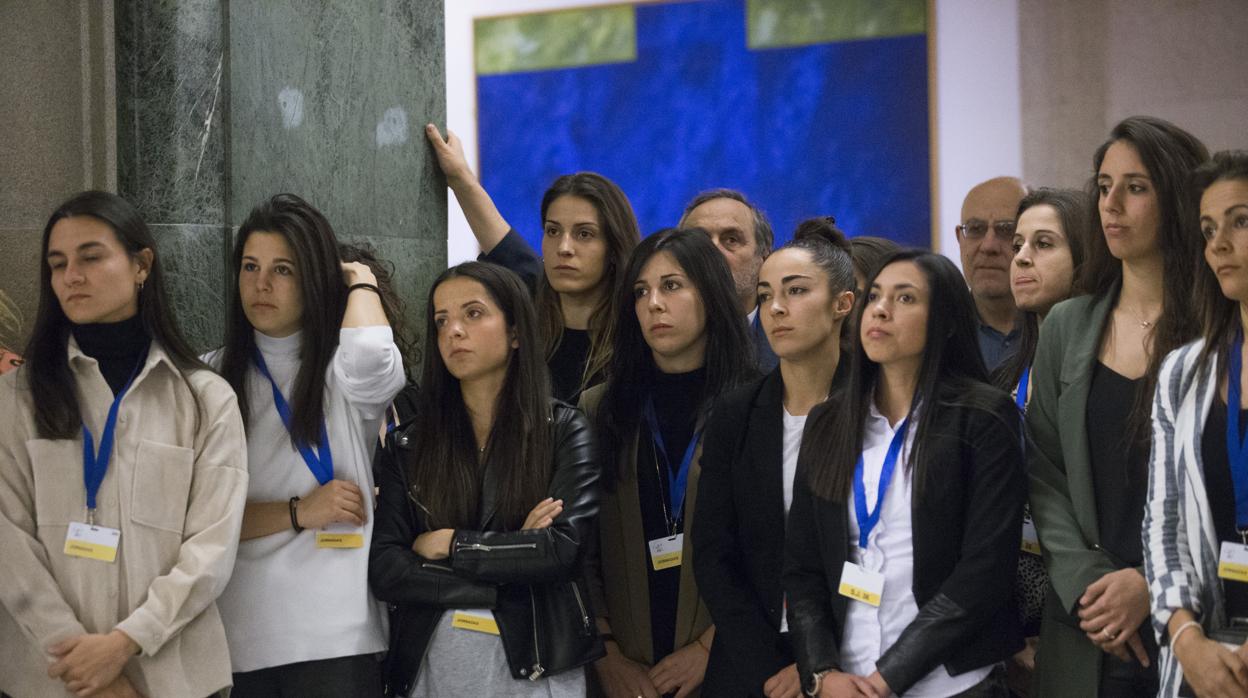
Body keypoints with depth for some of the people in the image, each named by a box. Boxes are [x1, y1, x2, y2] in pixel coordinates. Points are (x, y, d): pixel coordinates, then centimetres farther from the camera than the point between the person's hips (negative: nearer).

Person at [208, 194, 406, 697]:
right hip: (238, 637, 3)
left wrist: (360, 283, -6)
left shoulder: (344, 370, 1)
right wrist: (299, 513, -11)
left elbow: (371, 355, -26)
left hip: (336, 635, -3)